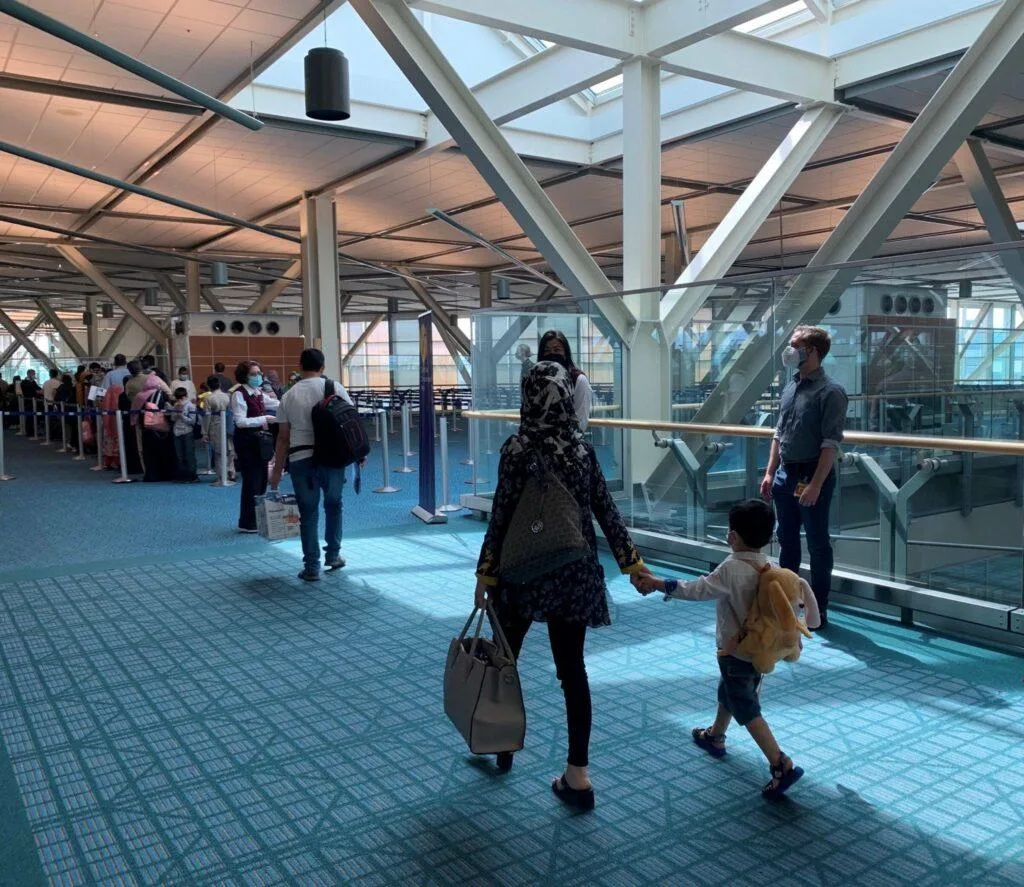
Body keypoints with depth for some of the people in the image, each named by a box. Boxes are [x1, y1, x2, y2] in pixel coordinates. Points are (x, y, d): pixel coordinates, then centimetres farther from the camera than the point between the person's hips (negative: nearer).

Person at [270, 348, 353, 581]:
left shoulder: (289, 396, 5)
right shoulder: (334, 387, 1)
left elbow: (283, 437, 6)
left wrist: (277, 471, 11)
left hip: (301, 459, 0)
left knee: (308, 512, 8)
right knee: (333, 504, 21)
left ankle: (311, 567, 11)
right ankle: (333, 554, 26)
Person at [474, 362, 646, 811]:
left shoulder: (517, 448, -13)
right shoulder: (583, 447, 0)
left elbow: (502, 517, -12)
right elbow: (606, 510, 2)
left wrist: (485, 572, -4)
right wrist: (633, 563, 10)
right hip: (574, 571, 4)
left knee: (504, 659, 18)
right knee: (572, 667, 7)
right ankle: (577, 774, 10)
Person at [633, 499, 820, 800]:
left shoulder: (731, 568, -26)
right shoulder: (766, 566, -2)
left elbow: (698, 590, -28)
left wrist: (656, 582, -23)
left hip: (736, 653, -8)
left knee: (747, 710, 0)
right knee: (728, 692, 28)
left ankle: (782, 765, -4)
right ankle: (715, 736, 48)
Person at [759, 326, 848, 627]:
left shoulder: (830, 392, -13)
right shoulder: (790, 388, 10)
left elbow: (830, 444, -17)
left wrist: (816, 485, -21)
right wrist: (770, 473, 10)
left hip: (813, 476, -7)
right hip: (785, 475, 7)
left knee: (817, 544, 4)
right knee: (787, 540, 16)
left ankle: (818, 610, 15)